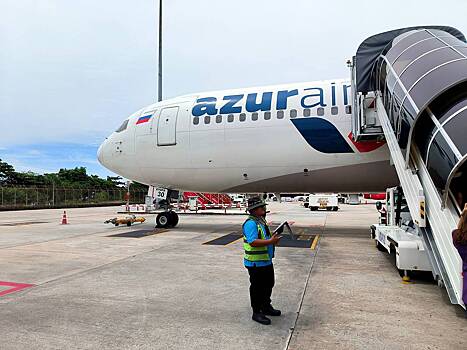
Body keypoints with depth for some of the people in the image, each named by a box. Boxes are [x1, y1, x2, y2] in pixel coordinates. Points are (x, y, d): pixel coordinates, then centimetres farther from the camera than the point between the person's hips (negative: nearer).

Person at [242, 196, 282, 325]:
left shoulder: (261, 220, 12)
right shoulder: (250, 223, -21)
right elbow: (253, 242, -30)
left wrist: (273, 238, 7)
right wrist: (270, 241, -30)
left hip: (266, 261, 10)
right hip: (256, 263, -10)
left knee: (268, 284, 22)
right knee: (257, 288, 3)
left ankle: (266, 307, 41)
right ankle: (256, 313, 18)